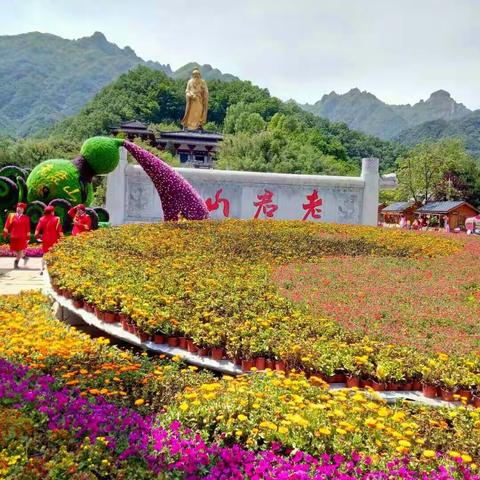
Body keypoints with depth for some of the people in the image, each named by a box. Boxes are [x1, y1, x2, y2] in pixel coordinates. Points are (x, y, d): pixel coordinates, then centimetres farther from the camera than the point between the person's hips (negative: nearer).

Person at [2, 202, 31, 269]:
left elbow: (28, 228, 2)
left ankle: (16, 263, 9)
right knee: (14, 250, 6)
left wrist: (28, 238, -1)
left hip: (22, 237, -2)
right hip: (13, 237, 2)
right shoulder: (11, 216, 6)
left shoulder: (26, 218, 2)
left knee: (20, 250, -3)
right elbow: (7, 225, 3)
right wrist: (5, 234, -4)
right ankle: (24, 257, 27)